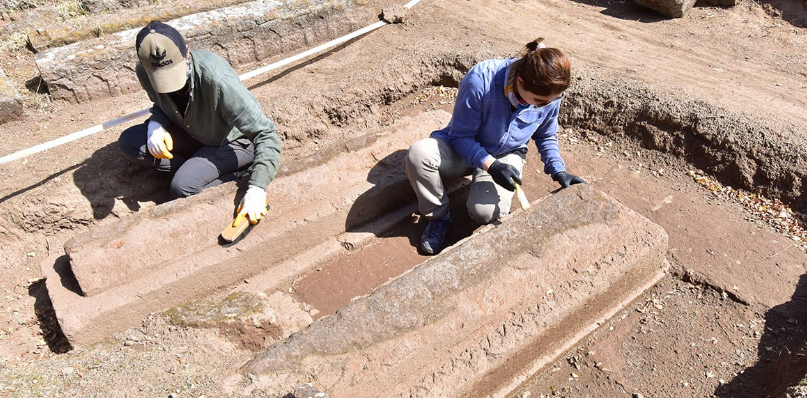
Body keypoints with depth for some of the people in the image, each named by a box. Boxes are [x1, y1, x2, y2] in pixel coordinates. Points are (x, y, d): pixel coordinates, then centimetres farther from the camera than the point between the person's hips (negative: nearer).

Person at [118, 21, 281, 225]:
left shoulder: (218, 80, -37)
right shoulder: (145, 72, -17)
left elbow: (266, 134, -36)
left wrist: (256, 189, -44)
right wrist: (155, 125, -19)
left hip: (233, 141, -6)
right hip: (192, 133, 6)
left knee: (182, 187, -26)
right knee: (128, 142, -13)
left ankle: (237, 174, -2)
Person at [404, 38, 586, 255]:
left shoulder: (550, 94, -17)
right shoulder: (480, 80, -31)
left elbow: (546, 137, 5)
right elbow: (460, 136, -21)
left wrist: (559, 172, -7)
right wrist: (490, 165, -33)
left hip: (506, 156, 1)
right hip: (463, 149, -1)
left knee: (485, 211, -29)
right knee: (418, 153, -33)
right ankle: (439, 216, -8)